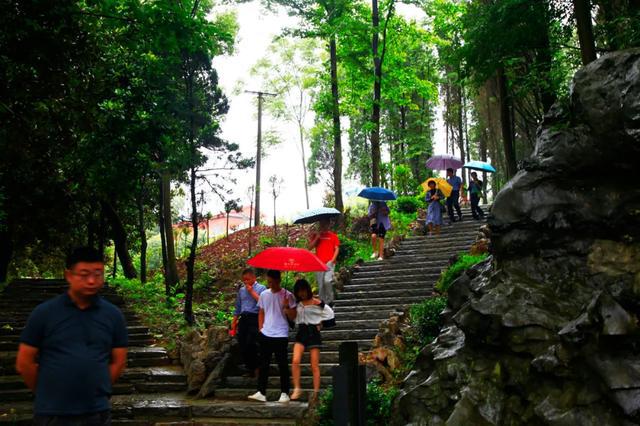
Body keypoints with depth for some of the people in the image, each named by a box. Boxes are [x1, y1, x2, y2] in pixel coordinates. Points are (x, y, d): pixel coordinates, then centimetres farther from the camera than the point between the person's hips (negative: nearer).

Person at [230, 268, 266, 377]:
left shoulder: (261, 288, 2)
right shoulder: (241, 290, 18)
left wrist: (252, 292, -10)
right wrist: (234, 323, 18)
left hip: (255, 318, -6)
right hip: (243, 319, 6)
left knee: (250, 344, -16)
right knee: (242, 345, 4)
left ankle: (255, 368, 2)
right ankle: (249, 369, 17)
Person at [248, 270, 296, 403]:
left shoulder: (287, 295, -5)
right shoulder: (264, 295, 7)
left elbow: (293, 317, -5)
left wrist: (286, 307, -22)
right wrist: (261, 329, 8)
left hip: (281, 335, -4)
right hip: (265, 335, 4)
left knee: (283, 365, 2)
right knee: (263, 364, 6)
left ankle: (284, 393, 10)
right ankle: (261, 392, 11)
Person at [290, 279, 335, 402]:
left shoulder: (317, 303, -5)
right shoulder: (297, 304, 8)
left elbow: (330, 317, 0)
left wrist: (320, 324, 1)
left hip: (313, 333, -3)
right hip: (301, 333, 3)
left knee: (315, 366, 0)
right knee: (295, 361, -15)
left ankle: (316, 393, 6)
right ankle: (296, 389, -8)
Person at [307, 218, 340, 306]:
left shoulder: (333, 236, 7)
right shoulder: (315, 235, 12)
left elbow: (337, 249, 5)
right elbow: (310, 247, 2)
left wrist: (333, 260, -9)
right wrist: (317, 237, -6)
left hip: (329, 263, -3)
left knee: (327, 280, -22)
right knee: (320, 285, 4)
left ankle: (330, 300, -5)